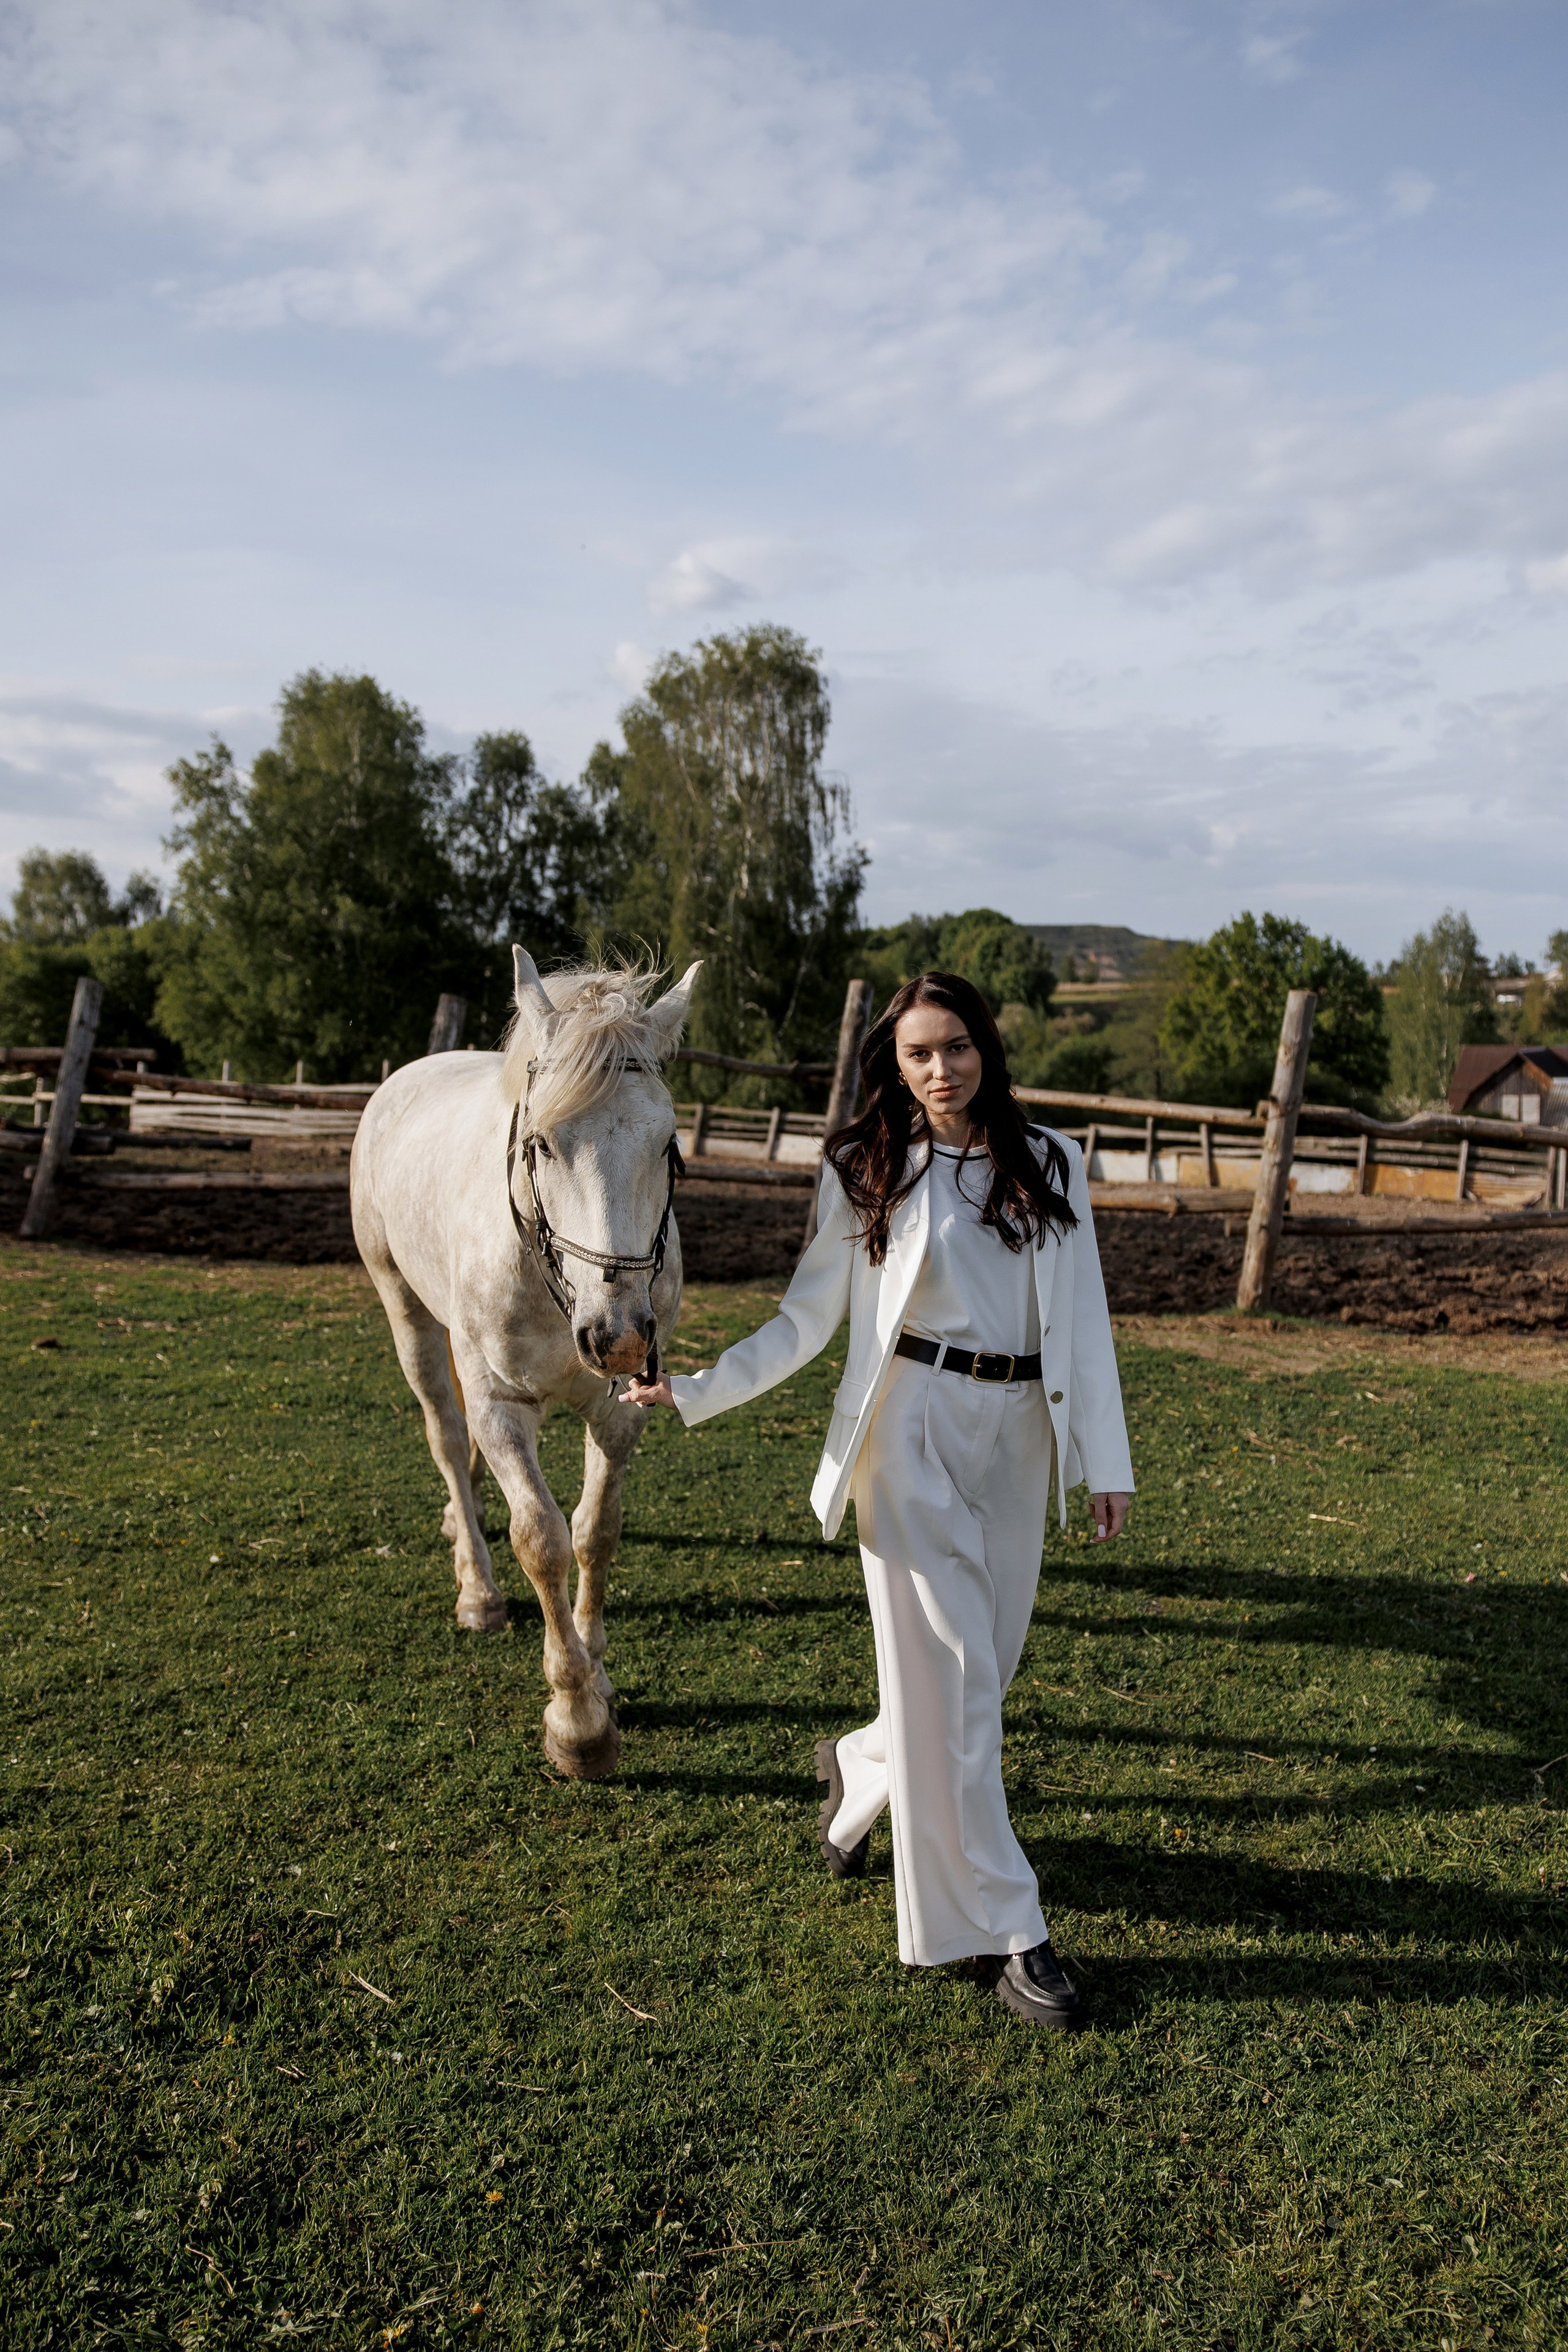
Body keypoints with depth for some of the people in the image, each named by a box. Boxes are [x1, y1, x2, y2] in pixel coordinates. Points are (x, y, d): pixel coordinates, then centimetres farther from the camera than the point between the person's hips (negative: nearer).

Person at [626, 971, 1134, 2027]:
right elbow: (808, 1319, 1)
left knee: (987, 1667, 12)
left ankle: (857, 1767, 42)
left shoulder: (1052, 1162, 6)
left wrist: (1109, 1464, 2)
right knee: (952, 1679, -2)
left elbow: (1085, 1319, 5)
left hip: (1020, 1436, 4)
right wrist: (697, 1391, -11)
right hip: (913, 1432, -3)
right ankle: (1008, 1931, 10)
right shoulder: (868, 1173, 0)